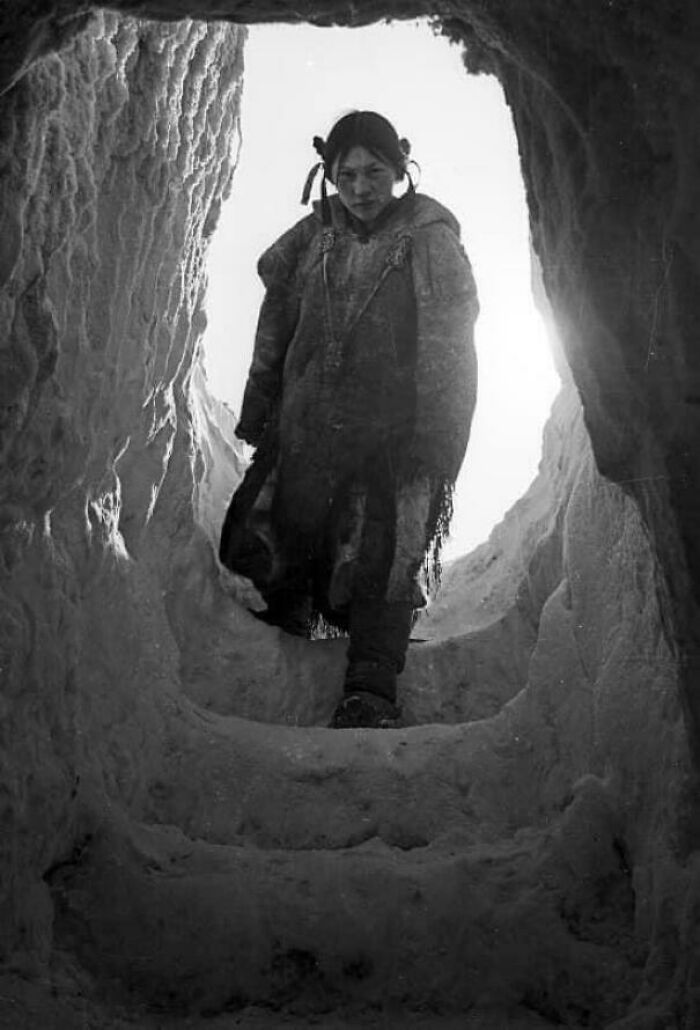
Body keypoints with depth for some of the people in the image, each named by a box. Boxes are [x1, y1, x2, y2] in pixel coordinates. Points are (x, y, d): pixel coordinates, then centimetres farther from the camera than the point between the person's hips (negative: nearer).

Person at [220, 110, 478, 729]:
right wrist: (256, 412, 18)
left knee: (379, 560, -10)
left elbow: (449, 350, -7)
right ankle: (289, 622, 32)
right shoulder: (311, 239, 10)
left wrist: (440, 443, -14)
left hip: (395, 435, -4)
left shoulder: (431, 239, -2)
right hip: (306, 428, 4)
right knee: (256, 544, 4)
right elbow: (274, 335, 18)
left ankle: (371, 690, -3)